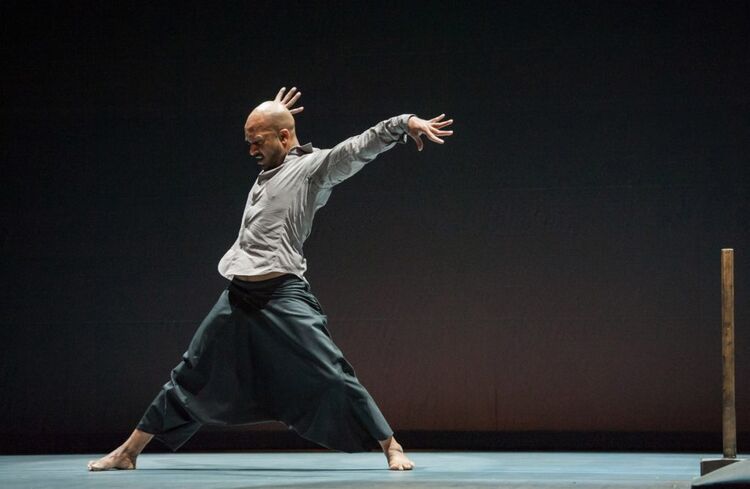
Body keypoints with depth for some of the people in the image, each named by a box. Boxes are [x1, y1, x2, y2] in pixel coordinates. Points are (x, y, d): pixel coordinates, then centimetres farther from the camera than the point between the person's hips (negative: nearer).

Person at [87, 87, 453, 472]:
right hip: (237, 297, 7)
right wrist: (270, 117, 39)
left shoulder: (313, 166, 1)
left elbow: (363, 145, -13)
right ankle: (128, 452, 21)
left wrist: (407, 122, -25)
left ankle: (391, 448, -3)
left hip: (283, 296, -7)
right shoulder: (267, 171, 22)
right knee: (189, 378, 14)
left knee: (331, 376, -13)